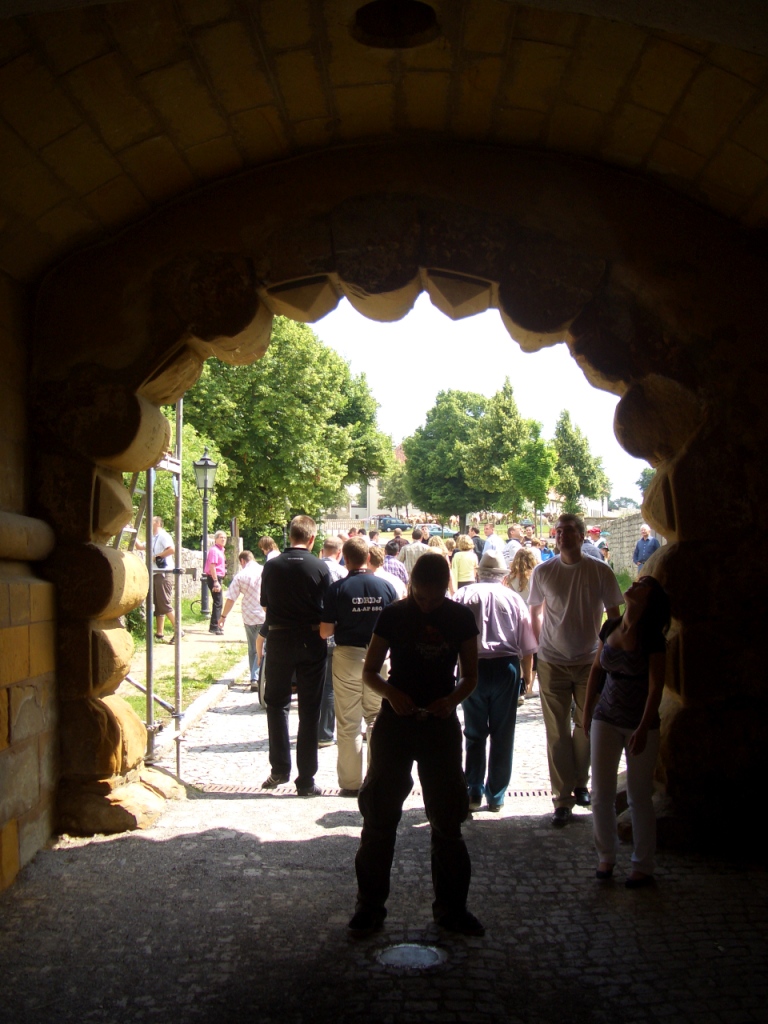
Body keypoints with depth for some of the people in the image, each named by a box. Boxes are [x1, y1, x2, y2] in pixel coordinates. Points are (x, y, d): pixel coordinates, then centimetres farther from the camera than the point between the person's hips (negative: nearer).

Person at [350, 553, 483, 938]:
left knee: (447, 820, 9)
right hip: (395, 722, -1)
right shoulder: (394, 615, -5)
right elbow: (369, 671, 0)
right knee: (379, 816, 4)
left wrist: (452, 699, -15)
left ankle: (451, 907, 24)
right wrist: (390, 693, -20)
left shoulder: (461, 618, -1)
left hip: (441, 723, 1)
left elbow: (470, 676, 6)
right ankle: (370, 906, 18)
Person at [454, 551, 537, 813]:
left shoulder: (463, 595, 4)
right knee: (502, 735, 8)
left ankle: (473, 794, 12)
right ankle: (496, 796, 13)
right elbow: (528, 646, 6)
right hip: (506, 667, 0)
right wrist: (527, 675, 15)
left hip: (473, 667, 0)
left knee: (475, 734, 10)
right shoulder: (514, 598, 6)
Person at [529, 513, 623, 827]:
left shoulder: (600, 571, -7)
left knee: (587, 729, 12)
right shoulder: (542, 572, -5)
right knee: (557, 734, 2)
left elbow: (613, 615, 3)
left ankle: (580, 784, 34)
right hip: (553, 664, 0)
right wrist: (545, 646, 8)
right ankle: (562, 799, 10)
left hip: (590, 662, 0)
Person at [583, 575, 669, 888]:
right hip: (606, 719, 4)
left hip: (640, 724, -4)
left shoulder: (652, 639, -14)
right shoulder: (610, 628, 1)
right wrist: (587, 711, 12)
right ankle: (606, 856, 26)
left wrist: (643, 729, -19)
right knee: (601, 793, 8)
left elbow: (655, 687, -14)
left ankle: (642, 866, 20)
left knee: (639, 796, 7)